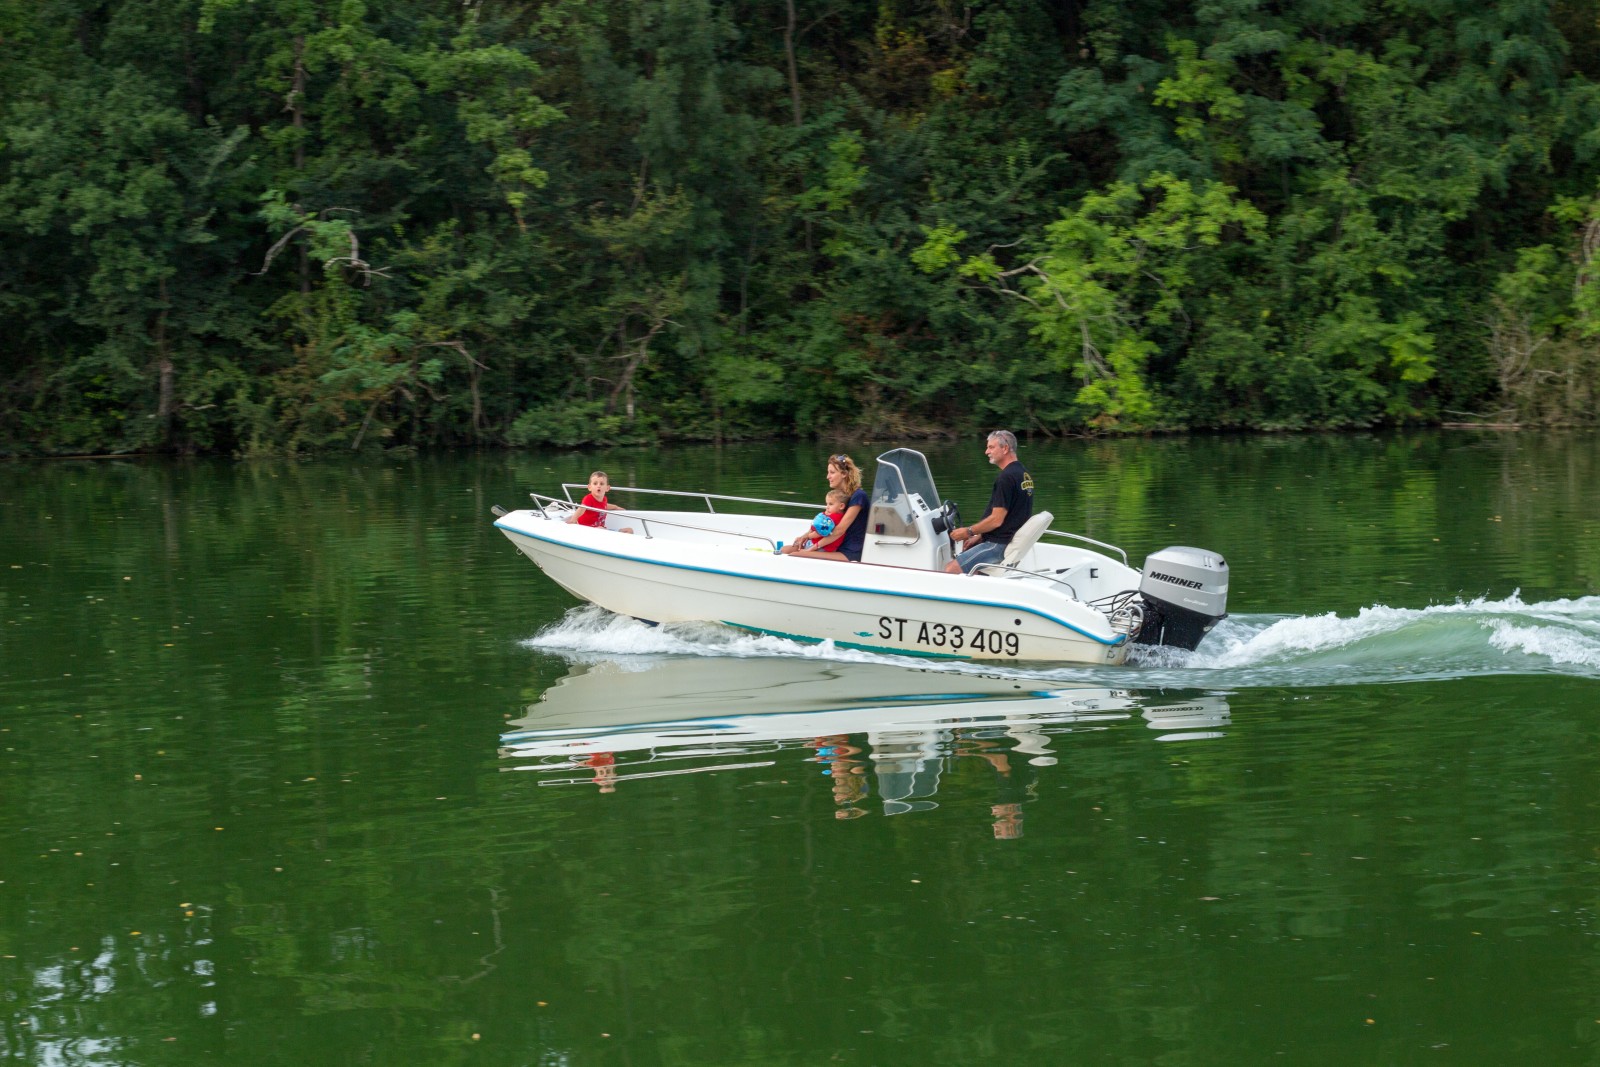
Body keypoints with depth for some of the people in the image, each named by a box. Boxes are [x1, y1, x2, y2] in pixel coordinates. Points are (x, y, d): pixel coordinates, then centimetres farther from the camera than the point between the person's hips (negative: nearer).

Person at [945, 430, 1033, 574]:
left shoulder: (1006, 478, -19)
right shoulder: (1023, 473, 14)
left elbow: (996, 520, -21)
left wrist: (968, 532, -6)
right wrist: (979, 536, 15)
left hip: (1000, 545, -11)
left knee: (951, 570, -15)